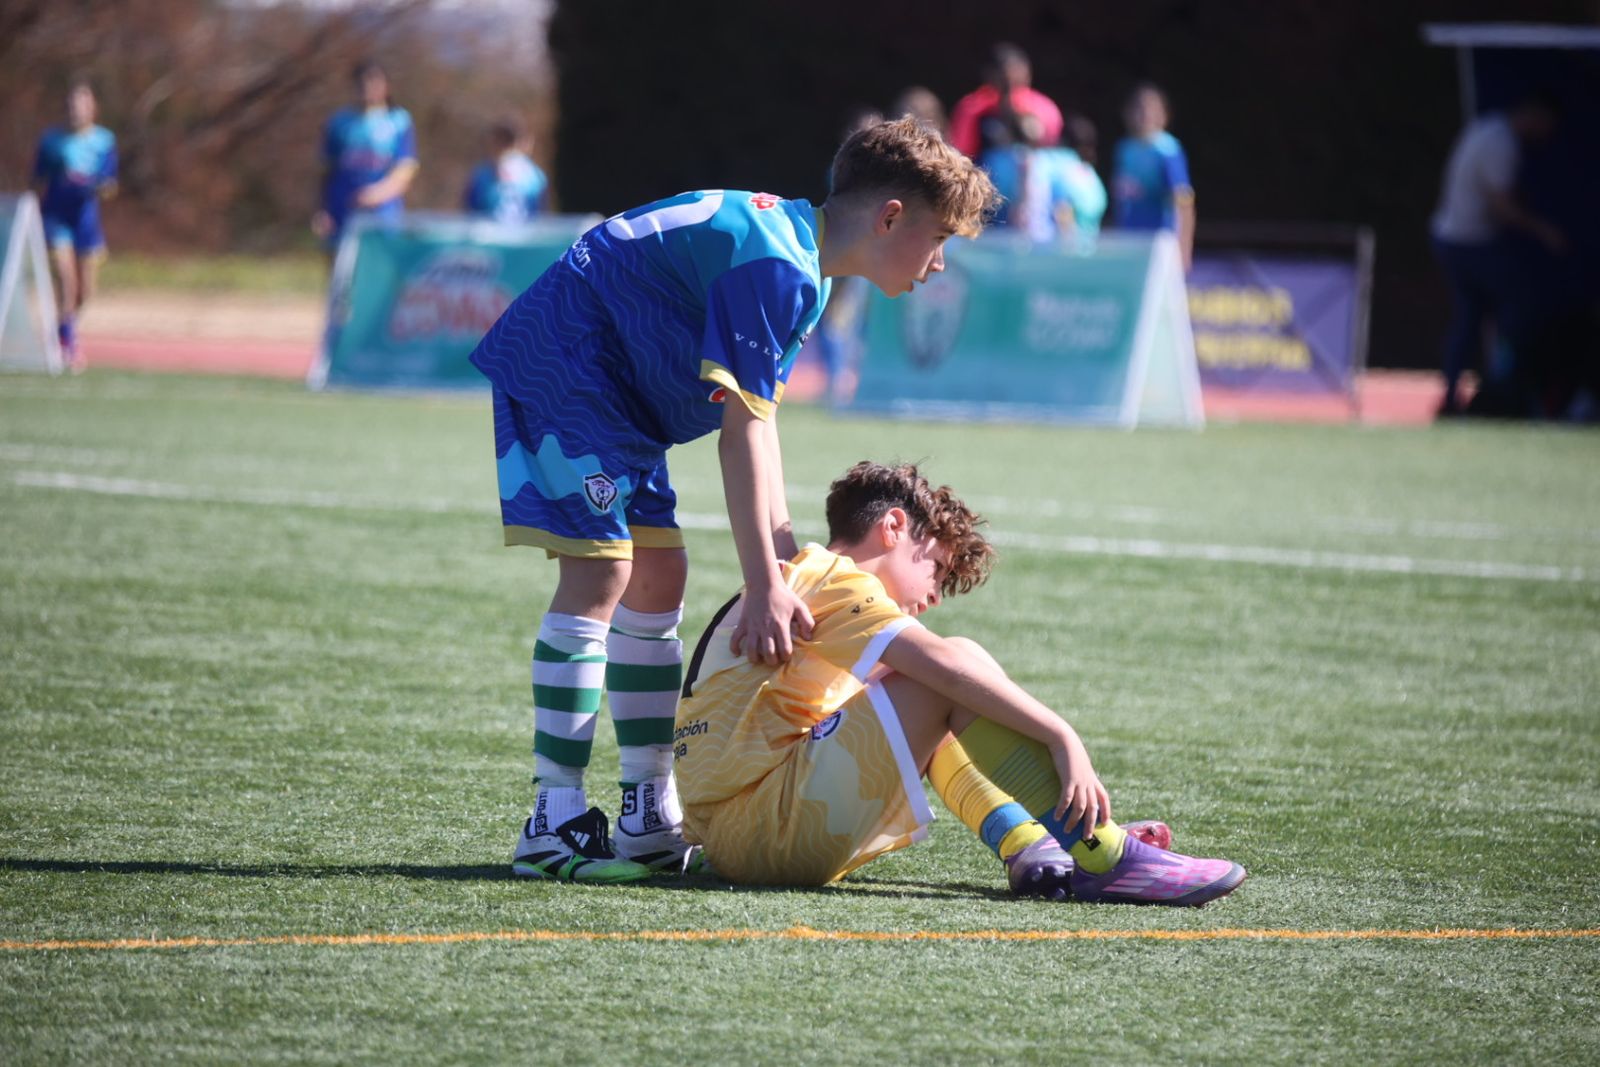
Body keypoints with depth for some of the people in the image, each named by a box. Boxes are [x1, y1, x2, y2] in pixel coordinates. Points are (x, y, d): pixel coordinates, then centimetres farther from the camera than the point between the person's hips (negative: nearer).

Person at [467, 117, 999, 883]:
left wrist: (784, 555, 0)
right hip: (559, 364, -11)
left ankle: (650, 819, 17)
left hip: (613, 389, 11)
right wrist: (765, 588, -27)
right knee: (599, 569, -17)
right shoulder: (777, 267, -24)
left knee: (656, 578, 11)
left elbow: (761, 413, 7)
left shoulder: (792, 246, 9)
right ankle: (556, 824, -17)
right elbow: (741, 428, -27)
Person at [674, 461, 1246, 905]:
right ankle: (1104, 860, -17)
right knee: (960, 664, -12)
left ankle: (1033, 850, -2)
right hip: (756, 829, -10)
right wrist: (1064, 739, -20)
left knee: (938, 720, 20)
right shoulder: (829, 578, -2)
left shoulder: (790, 583, 29)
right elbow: (939, 659, -18)